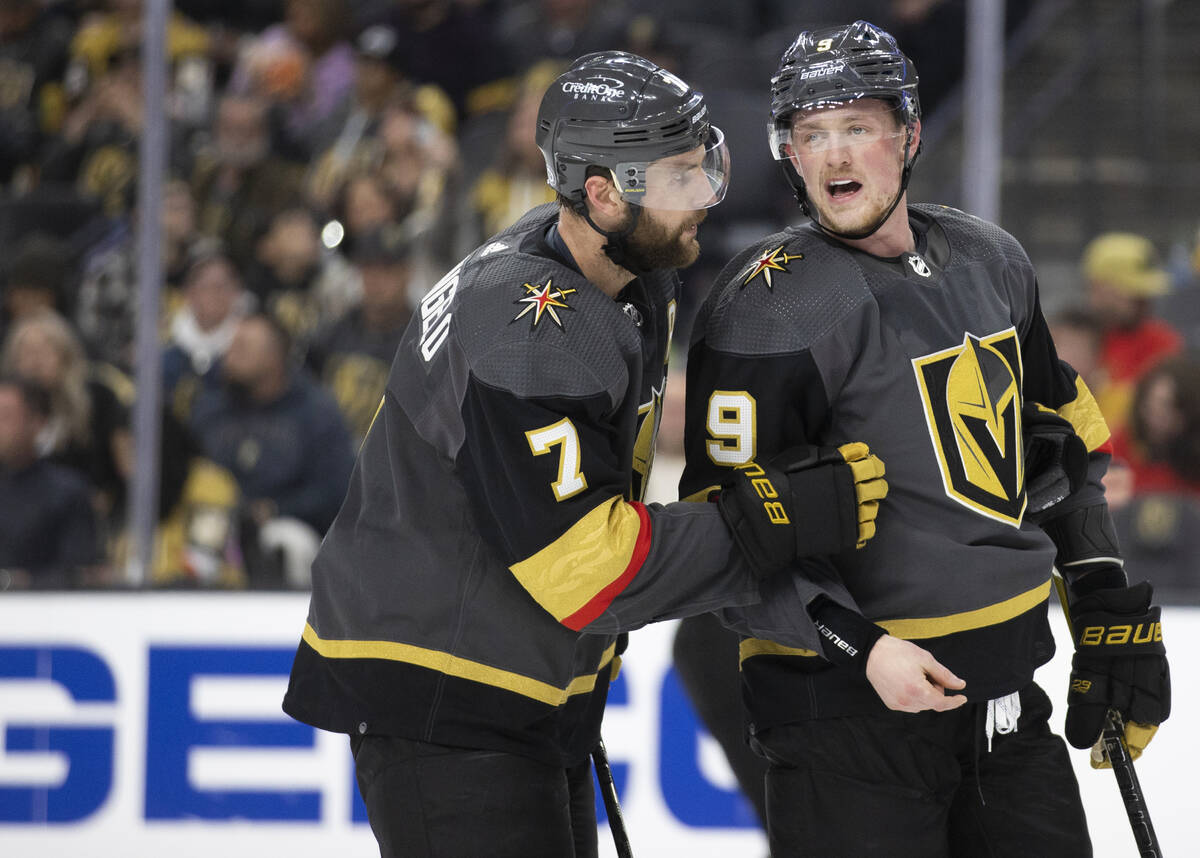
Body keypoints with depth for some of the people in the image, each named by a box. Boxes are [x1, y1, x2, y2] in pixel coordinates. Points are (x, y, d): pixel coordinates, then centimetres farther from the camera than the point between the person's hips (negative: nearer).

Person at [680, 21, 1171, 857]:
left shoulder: (990, 262, 8)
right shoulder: (771, 308, -13)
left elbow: (1057, 430, 22)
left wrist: (1107, 599, 16)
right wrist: (859, 649, -22)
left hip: (1007, 693, 7)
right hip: (845, 711, -7)